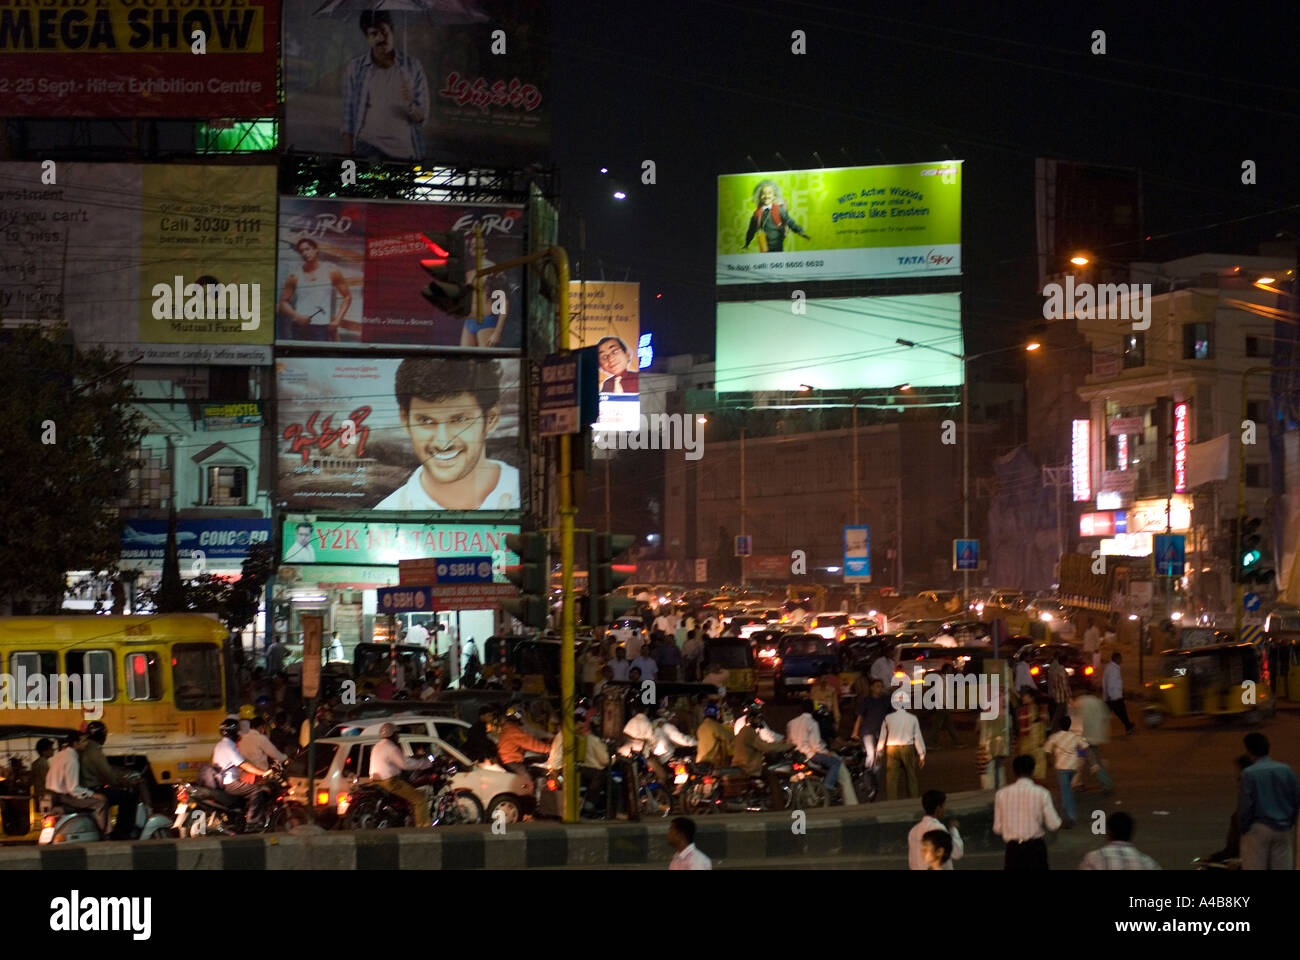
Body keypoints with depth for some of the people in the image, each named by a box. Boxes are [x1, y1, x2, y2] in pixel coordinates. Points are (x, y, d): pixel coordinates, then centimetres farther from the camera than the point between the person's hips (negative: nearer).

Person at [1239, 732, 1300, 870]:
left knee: (1254, 868, 2)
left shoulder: (1249, 773, -11)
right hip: (1283, 829, 4)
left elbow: (1245, 804, -12)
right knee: (1283, 867, 8)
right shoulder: (1286, 770, 0)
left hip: (1258, 828, -4)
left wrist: (1243, 827, 1)